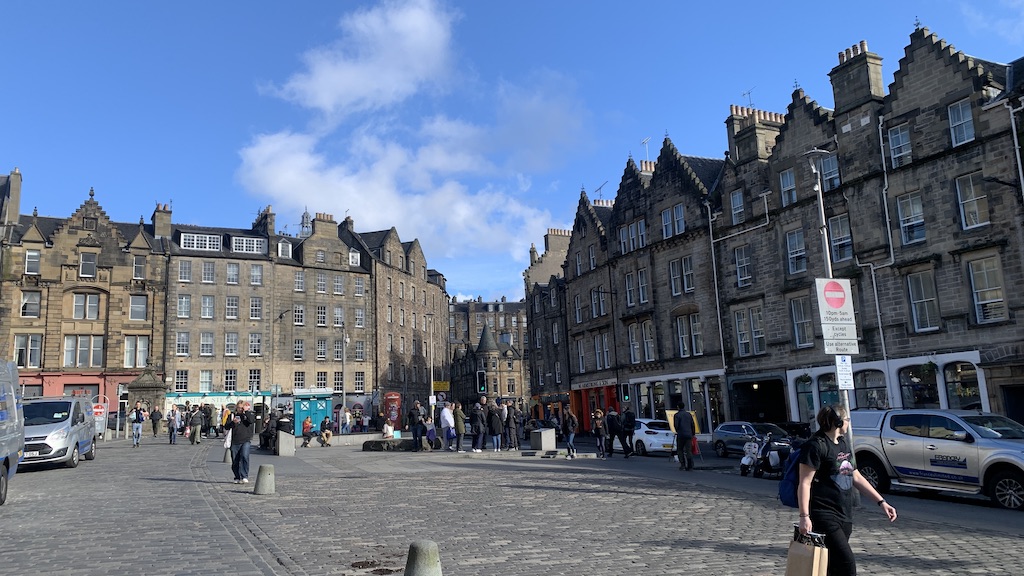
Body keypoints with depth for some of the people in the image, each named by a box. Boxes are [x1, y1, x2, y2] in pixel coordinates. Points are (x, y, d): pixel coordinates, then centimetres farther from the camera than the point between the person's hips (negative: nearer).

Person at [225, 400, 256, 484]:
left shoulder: (249, 415, 7)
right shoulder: (234, 416, 12)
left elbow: (251, 421, -16)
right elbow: (226, 427, 6)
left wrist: (246, 411, -11)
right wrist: (233, 422, -12)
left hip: (246, 441, -3)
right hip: (235, 442, 4)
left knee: (244, 456, -25)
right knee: (235, 461, 6)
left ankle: (244, 477, -22)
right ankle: (238, 478, 23)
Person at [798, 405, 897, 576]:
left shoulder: (843, 444, 17)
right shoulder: (816, 445, -11)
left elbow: (856, 478, 24)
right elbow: (804, 483, -15)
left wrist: (881, 502, 17)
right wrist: (804, 516, -22)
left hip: (845, 516, 9)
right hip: (825, 516, -9)